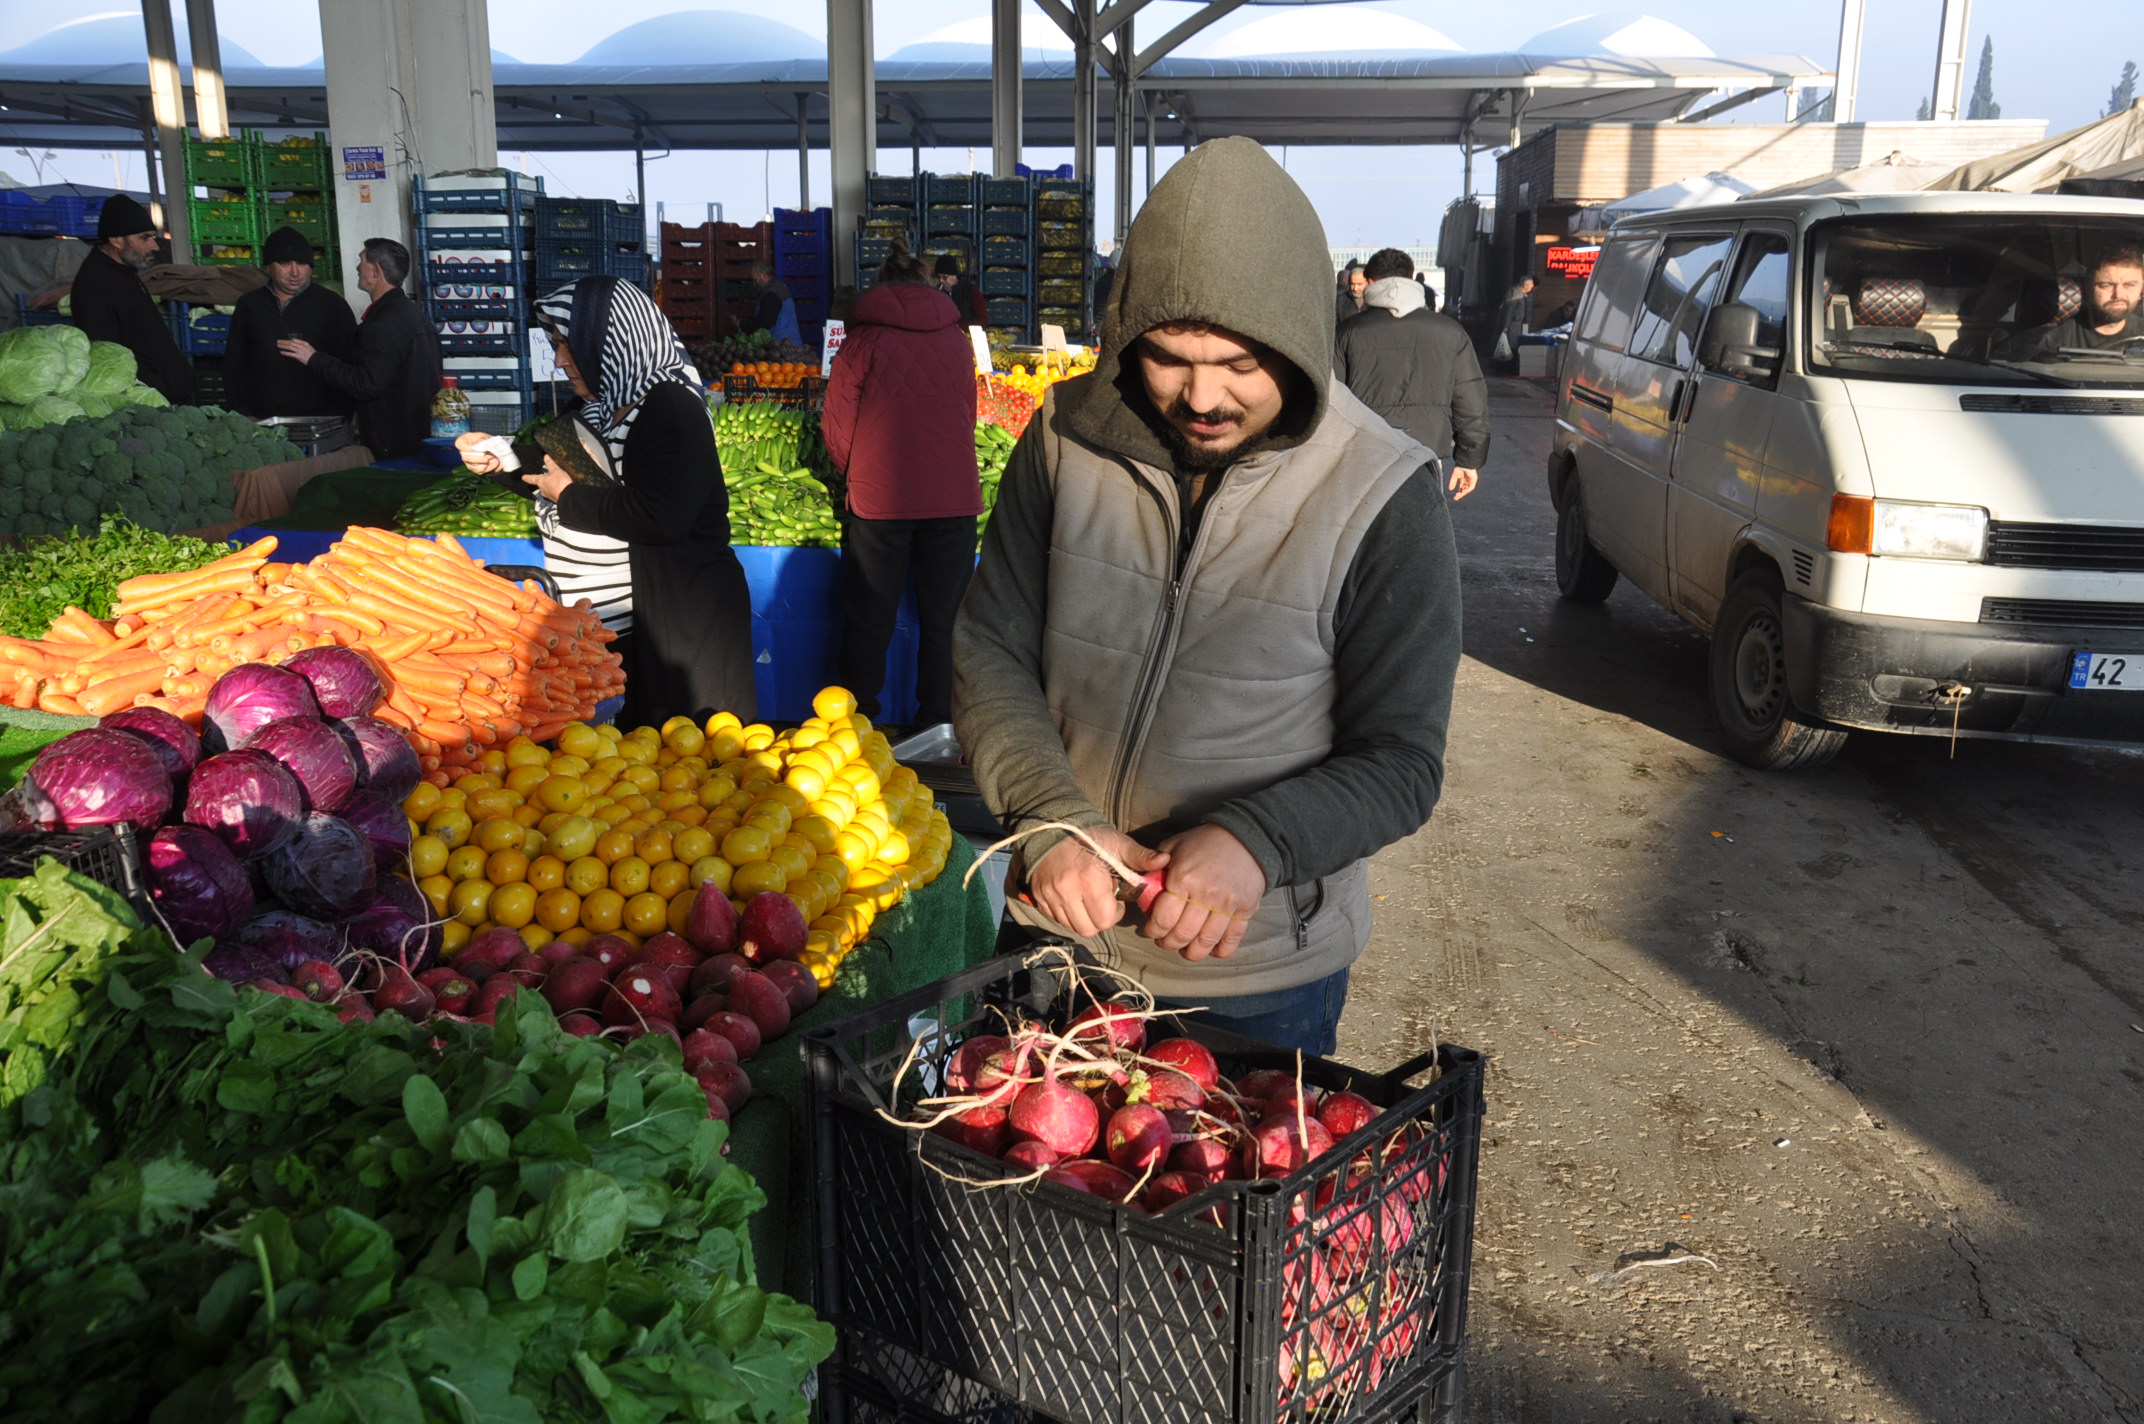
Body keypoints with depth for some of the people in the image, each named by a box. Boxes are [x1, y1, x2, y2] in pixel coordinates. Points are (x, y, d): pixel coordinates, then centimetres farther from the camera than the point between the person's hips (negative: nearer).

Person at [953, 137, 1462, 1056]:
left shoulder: (1384, 499, -17)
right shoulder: (1068, 439, -8)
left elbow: (1400, 764, -13)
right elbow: (988, 652, -5)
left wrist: (1256, 842, -31)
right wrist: (1050, 818, -22)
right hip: (1059, 927, 3)